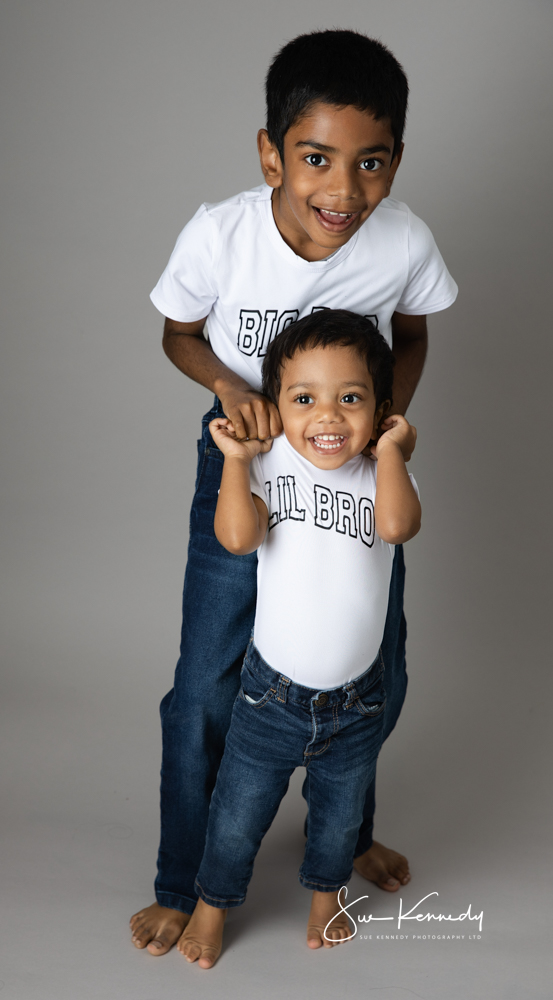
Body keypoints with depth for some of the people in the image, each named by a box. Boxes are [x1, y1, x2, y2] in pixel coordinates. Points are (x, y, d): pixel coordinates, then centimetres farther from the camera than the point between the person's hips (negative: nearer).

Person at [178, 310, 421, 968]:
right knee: (237, 818, 17)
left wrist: (389, 450, -23)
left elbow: (397, 525, -33)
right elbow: (237, 536, -31)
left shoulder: (382, 475, -10)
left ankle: (324, 895, 54)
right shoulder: (268, 467, -14)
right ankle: (212, 904, 44)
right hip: (272, 693, -2)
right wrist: (234, 460, -26)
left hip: (355, 701, 2)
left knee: (339, 817, 26)